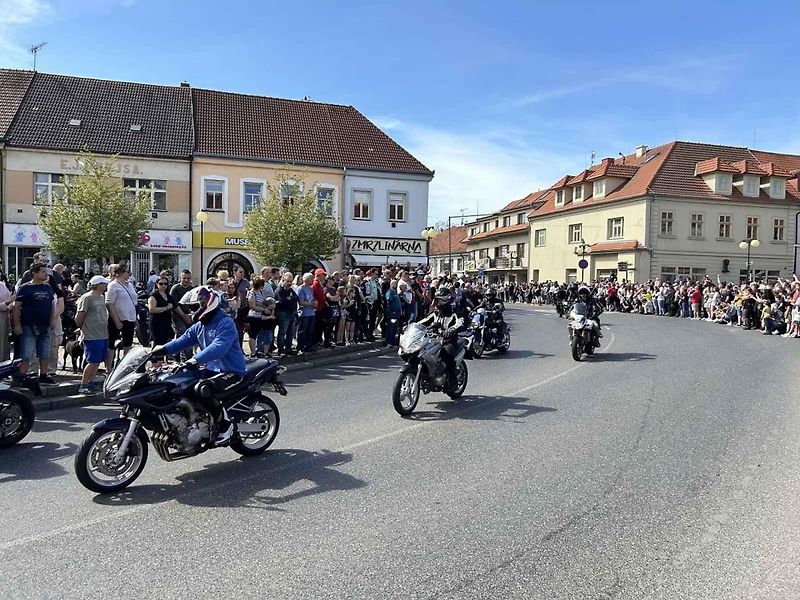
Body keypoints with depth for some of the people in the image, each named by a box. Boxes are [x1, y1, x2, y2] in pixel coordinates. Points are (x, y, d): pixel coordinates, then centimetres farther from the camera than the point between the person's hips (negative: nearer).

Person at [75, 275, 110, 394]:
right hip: (92, 336, -8)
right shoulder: (87, 298, -12)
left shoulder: (102, 297, 15)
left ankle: (90, 383, 19)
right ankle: (83, 386, 2)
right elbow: (78, 317, -12)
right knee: (92, 361, -7)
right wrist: (82, 328, 2)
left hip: (103, 335, 8)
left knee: (97, 361, 11)